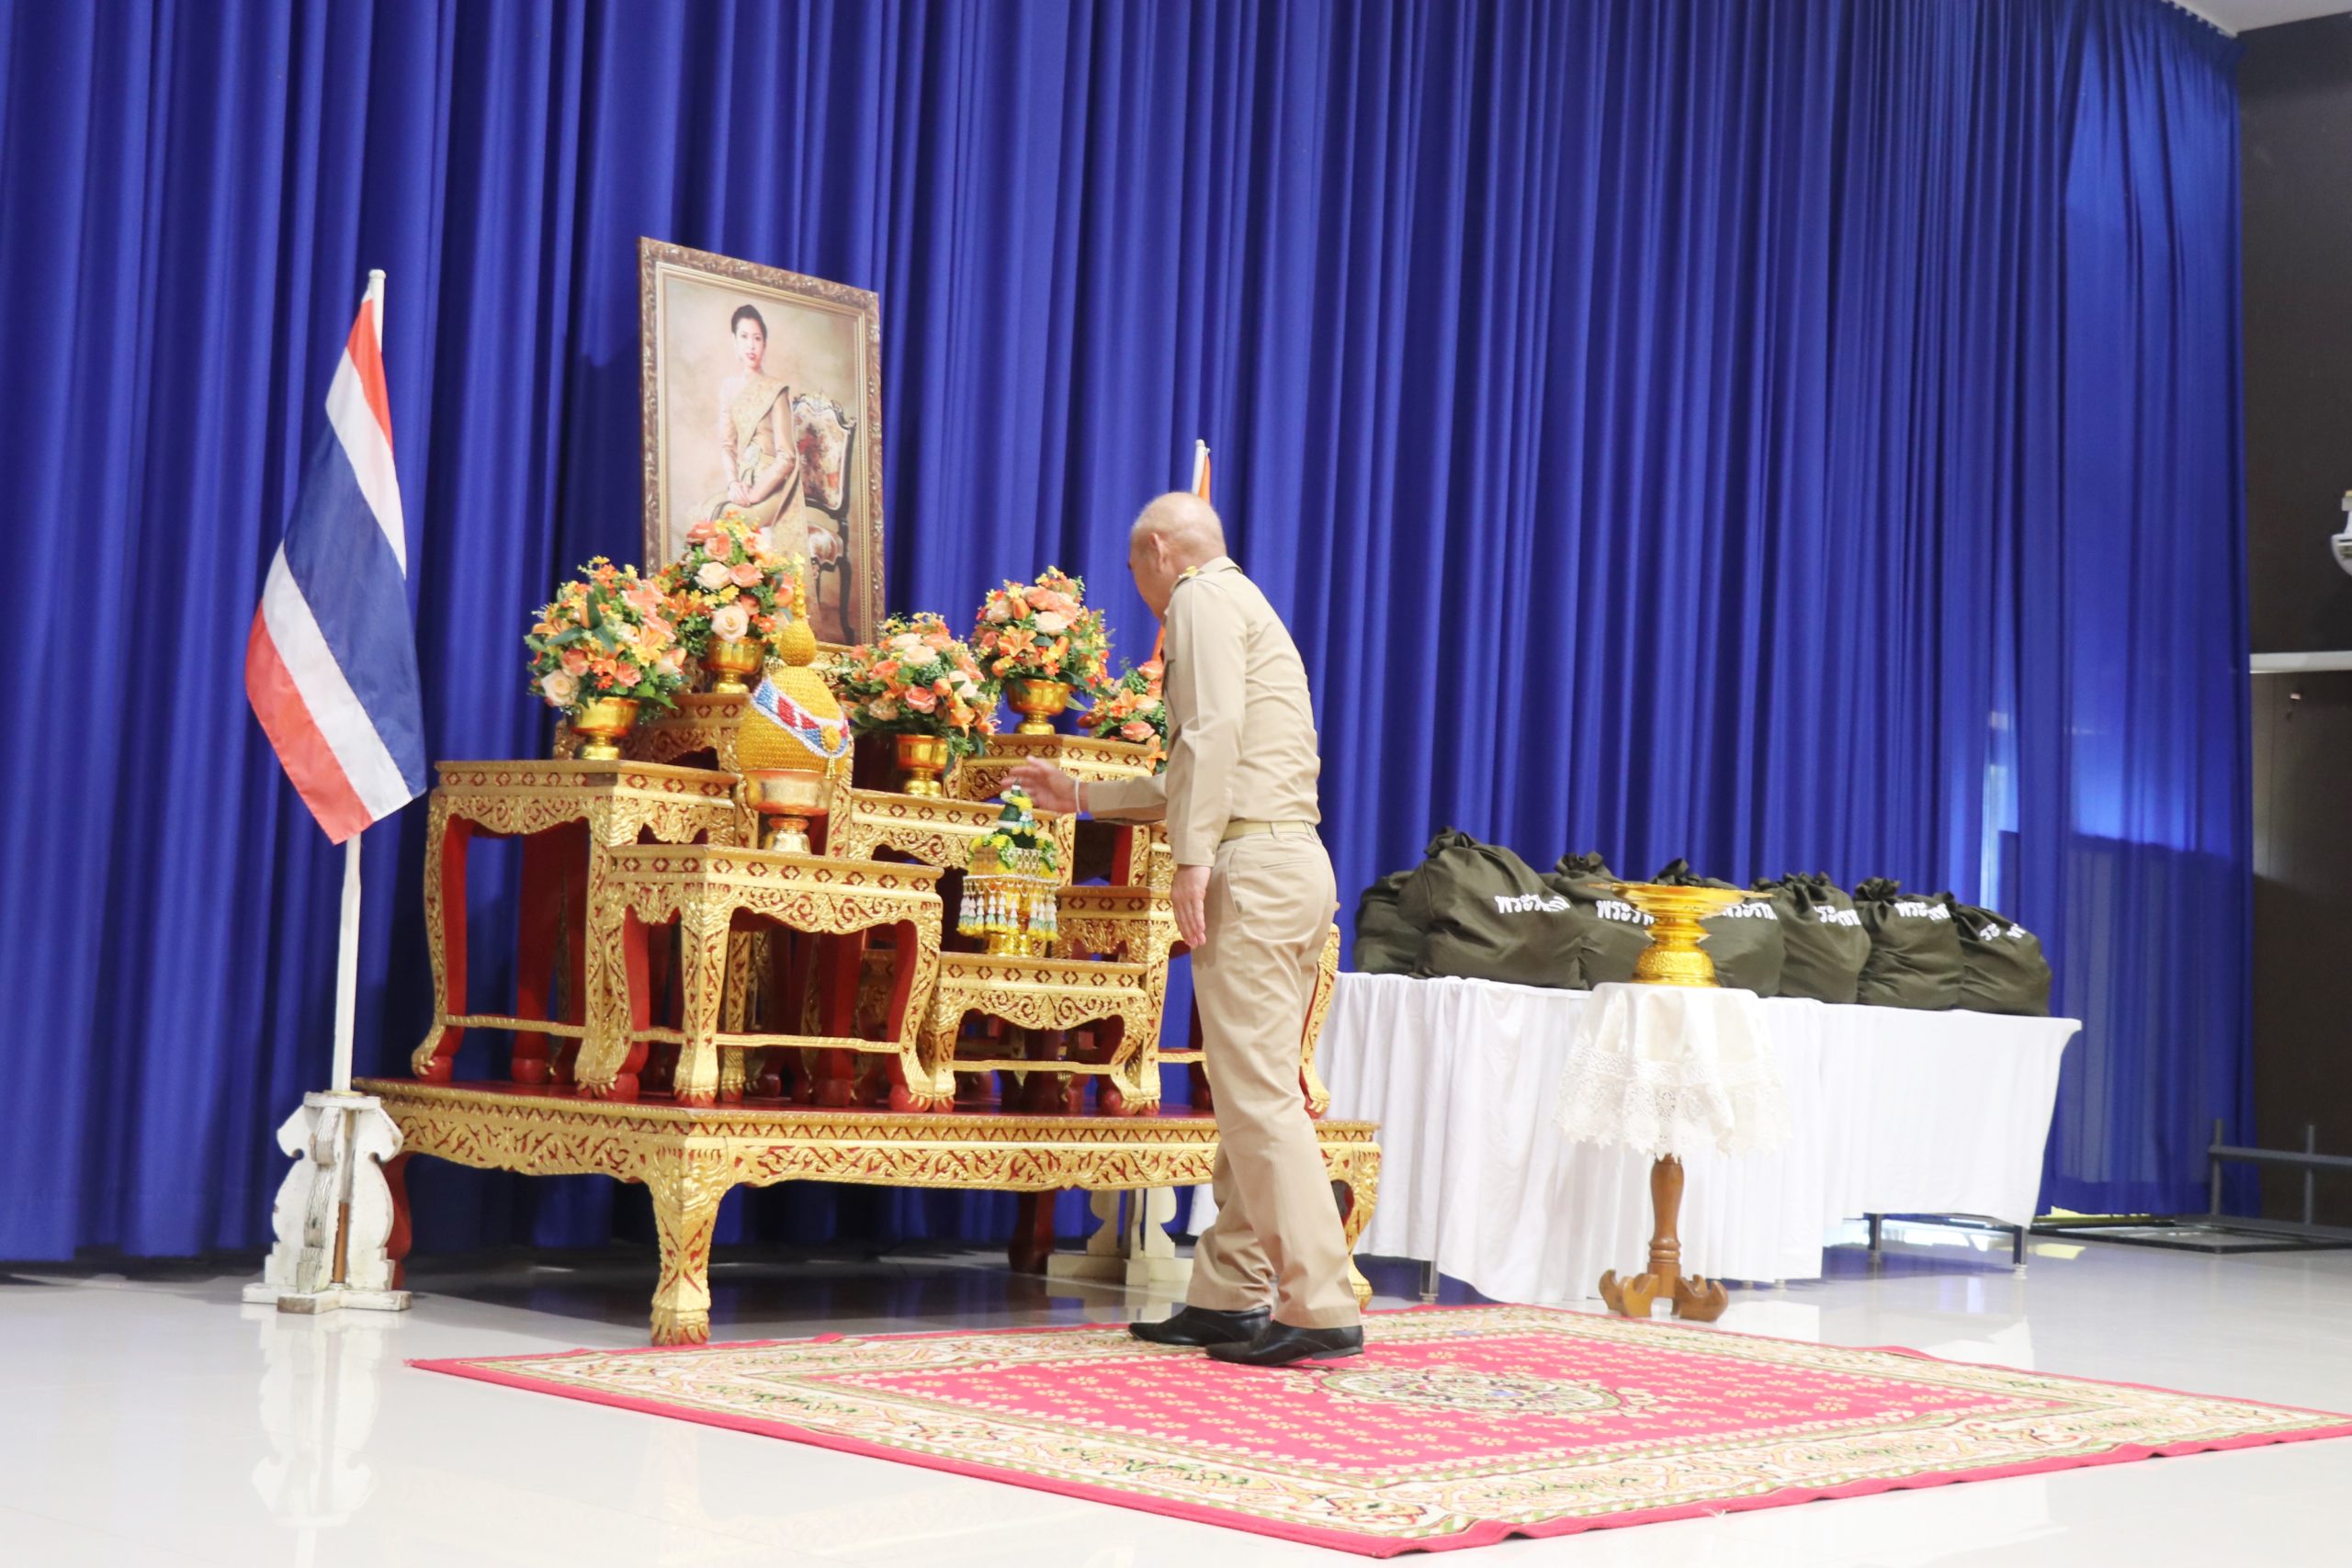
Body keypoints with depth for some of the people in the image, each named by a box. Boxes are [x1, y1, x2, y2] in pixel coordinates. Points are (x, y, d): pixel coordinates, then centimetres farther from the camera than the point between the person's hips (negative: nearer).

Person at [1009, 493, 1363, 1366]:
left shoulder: (1205, 598, 0)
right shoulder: (1242, 606, 30)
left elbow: (1216, 729, -16)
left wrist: (1193, 857, -20)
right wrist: (1079, 795, 39)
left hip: (1253, 864, -10)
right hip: (1293, 865, 10)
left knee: (1257, 1092, -12)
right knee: (1249, 1090, 10)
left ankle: (1321, 1309, -15)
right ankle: (1228, 1296, 13)